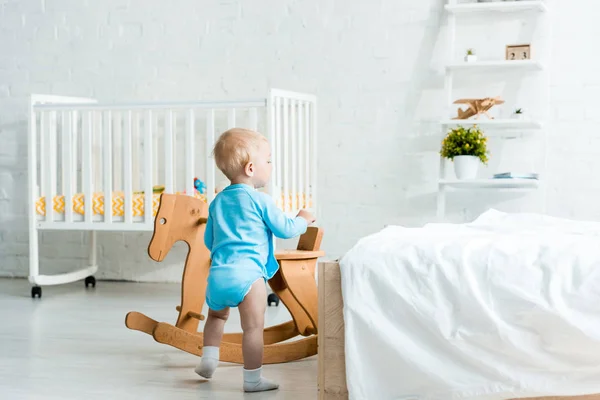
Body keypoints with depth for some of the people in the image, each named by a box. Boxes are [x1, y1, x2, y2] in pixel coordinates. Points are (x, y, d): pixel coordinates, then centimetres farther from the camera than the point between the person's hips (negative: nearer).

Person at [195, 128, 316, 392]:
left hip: (217, 274, 7)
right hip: (247, 274, -7)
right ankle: (252, 379, 0)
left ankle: (208, 358, 23)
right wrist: (303, 220, 22)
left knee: (217, 314, 30)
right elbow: (285, 229, 2)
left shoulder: (217, 201, 17)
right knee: (253, 326, -2)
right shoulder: (260, 200, -2)